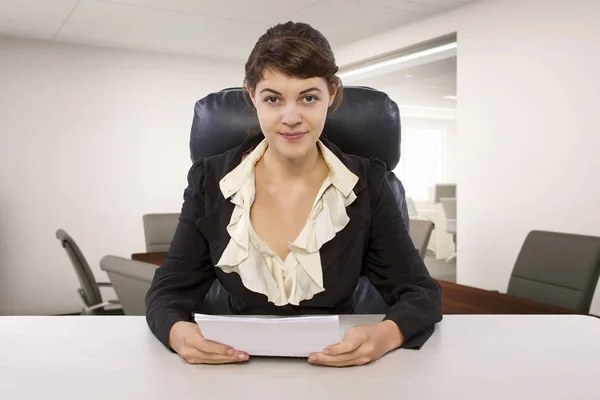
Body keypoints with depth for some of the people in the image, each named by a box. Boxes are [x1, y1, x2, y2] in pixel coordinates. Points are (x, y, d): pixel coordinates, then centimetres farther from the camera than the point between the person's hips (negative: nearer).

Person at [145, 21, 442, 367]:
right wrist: (178, 332, -26)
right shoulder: (211, 181, -6)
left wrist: (384, 336, -28)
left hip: (341, 371, 0)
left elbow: (421, 294, -6)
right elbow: (168, 292, -3)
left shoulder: (366, 184, -6)